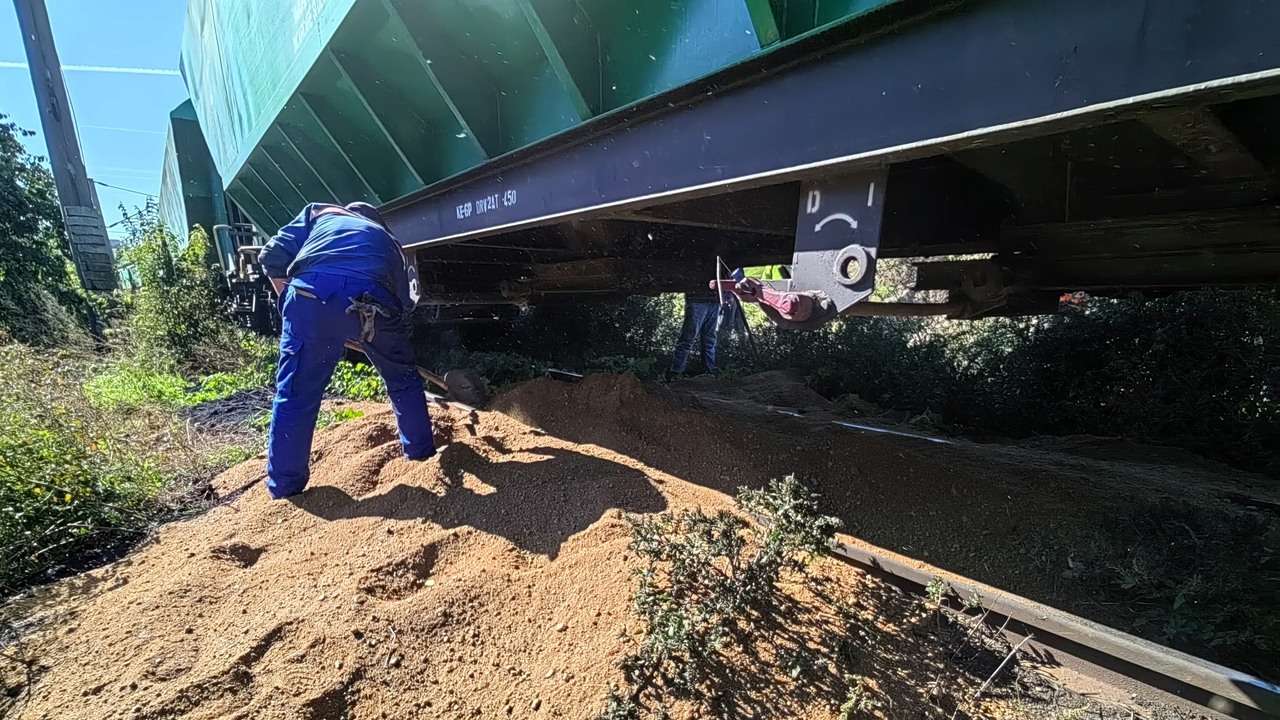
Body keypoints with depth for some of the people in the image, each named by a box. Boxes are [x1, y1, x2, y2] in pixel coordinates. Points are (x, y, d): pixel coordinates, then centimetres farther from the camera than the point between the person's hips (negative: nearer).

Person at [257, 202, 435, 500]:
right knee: (403, 378, 23)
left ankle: (285, 485, 21)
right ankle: (421, 451, 36)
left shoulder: (318, 212, 34)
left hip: (315, 292, 0)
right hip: (375, 303, 1)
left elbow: (272, 257, 19)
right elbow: (402, 301, 35)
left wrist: (290, 302, 31)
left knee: (296, 392, 11)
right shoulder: (388, 239, 39)